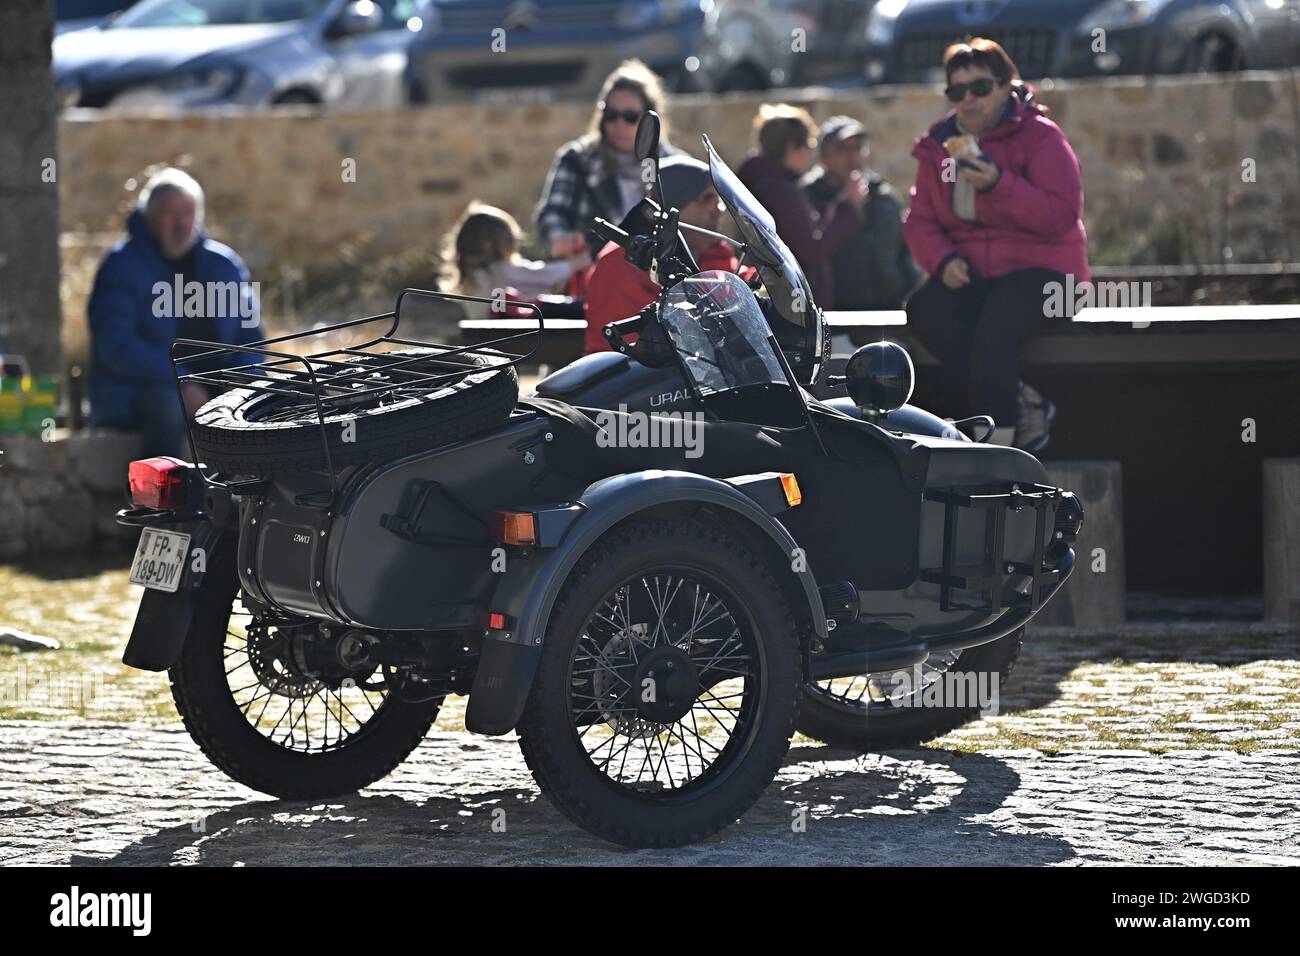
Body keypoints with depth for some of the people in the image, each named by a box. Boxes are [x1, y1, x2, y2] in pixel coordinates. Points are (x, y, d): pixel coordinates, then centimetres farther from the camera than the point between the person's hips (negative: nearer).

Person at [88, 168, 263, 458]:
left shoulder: (224, 264, 13)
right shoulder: (122, 266, -3)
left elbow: (249, 336, 15)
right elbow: (117, 345, -14)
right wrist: (181, 384, -23)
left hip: (214, 393, 5)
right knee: (168, 406, -37)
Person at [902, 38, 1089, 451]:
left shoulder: (1040, 136, -2)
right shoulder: (939, 146, 13)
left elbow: (1062, 216, -13)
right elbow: (920, 221, 11)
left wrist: (998, 184, -24)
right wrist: (943, 260, -11)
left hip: (1038, 267, -5)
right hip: (971, 274, 5)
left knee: (995, 326, -36)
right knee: (923, 309, -29)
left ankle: (994, 436, -28)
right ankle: (1021, 407, -25)